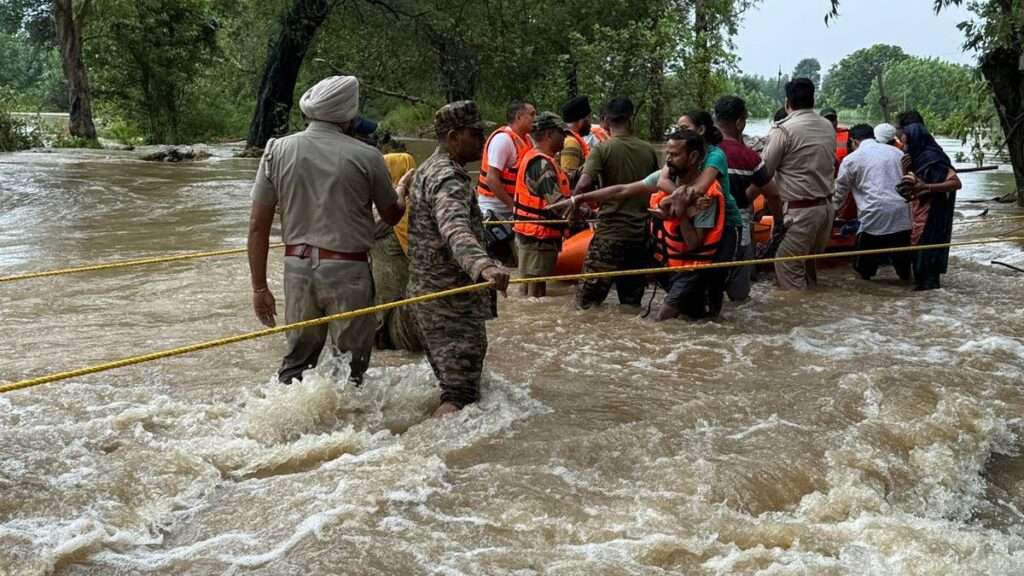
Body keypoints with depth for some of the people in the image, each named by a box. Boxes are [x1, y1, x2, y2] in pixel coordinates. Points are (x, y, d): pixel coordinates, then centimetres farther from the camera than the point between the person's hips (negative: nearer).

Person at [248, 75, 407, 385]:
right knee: (349, 366, 9)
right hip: (348, 271, -3)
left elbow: (258, 226, 0)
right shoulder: (366, 156, -7)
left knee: (298, 356, 18)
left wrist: (259, 287, 7)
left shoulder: (277, 151, 0)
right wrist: (402, 193, 31)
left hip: (297, 267, 3)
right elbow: (392, 216, 8)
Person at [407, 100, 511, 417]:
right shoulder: (449, 177, -19)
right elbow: (455, 230, -39)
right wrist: (483, 266, -57)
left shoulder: (428, 169, 16)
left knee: (451, 378, 19)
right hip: (452, 300, -11)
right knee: (461, 391, -13)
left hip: (427, 291, 11)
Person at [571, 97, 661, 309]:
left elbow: (584, 184, -20)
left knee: (586, 300, -3)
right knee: (632, 303, 11)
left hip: (610, 230, -5)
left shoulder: (602, 150, -8)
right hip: (641, 232, 5)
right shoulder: (648, 150, 6)